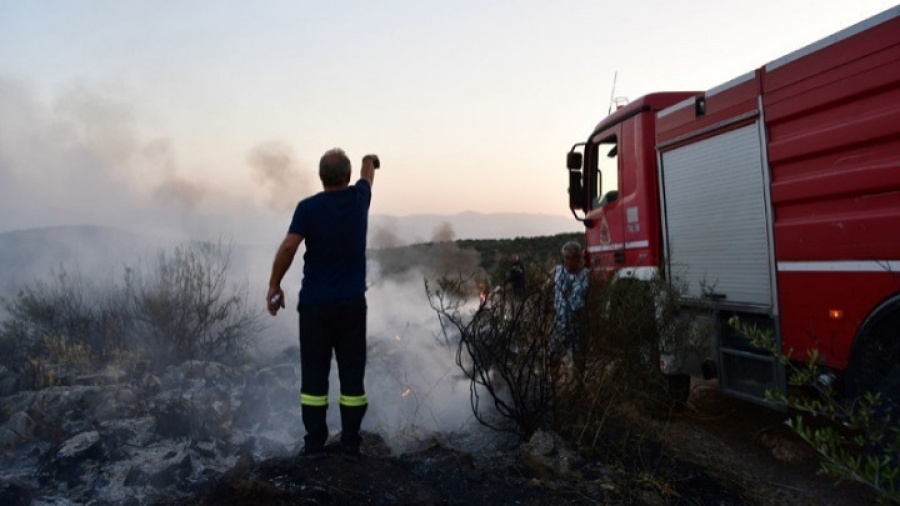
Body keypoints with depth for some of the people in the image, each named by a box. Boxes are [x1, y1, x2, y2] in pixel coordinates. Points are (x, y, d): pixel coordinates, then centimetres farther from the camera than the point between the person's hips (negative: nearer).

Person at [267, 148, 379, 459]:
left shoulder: (308, 207, -7)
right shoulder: (359, 198, 2)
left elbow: (288, 248, -15)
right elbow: (368, 176, 25)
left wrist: (274, 285, -3)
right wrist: (369, 161, 47)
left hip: (315, 304, -2)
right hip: (352, 304, 2)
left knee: (314, 374, 6)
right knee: (352, 374, 6)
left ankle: (314, 443, 11)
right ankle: (350, 443, 11)